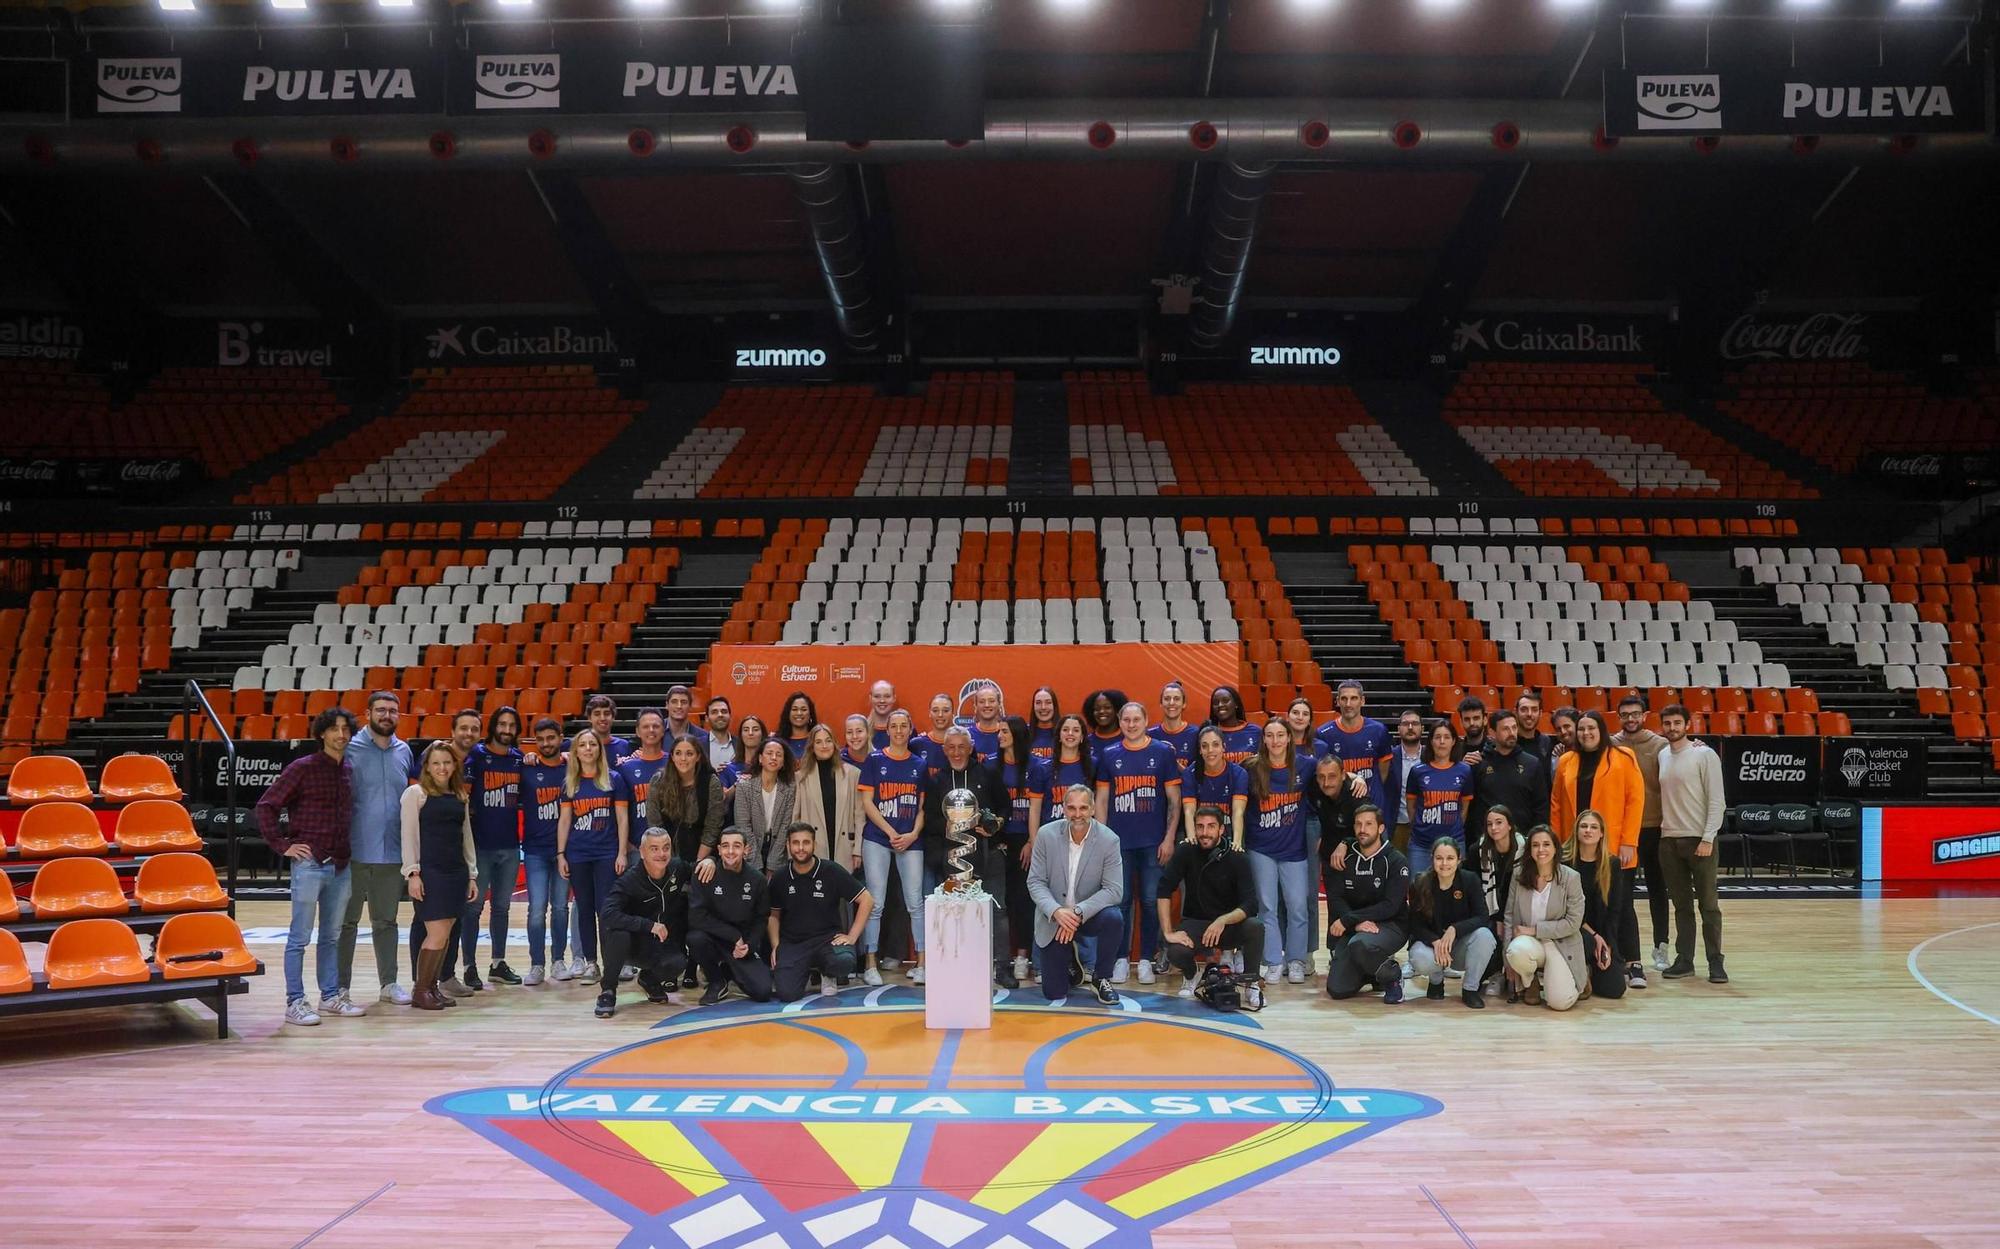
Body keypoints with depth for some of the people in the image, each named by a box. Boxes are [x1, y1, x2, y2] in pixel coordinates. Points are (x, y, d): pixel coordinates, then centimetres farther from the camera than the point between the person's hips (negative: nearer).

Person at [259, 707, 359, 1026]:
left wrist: (348, 851, 11)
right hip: (309, 863, -6)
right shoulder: (303, 768, -8)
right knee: (300, 937, 0)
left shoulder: (349, 771, 10)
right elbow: (266, 806, -8)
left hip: (341, 866, 6)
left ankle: (330, 996, 22)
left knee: (332, 936, 14)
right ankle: (295, 1003, 4)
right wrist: (282, 846, -10)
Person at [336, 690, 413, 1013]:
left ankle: (389, 983, 25)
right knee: (346, 922, 1)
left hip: (392, 853, 5)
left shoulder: (404, 751, 9)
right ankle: (339, 991, 5)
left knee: (386, 920, 15)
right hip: (355, 852, -5)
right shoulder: (350, 749, -7)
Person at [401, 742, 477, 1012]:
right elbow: (408, 835, -6)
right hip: (429, 872, -6)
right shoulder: (415, 793, -2)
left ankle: (432, 987, 15)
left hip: (456, 872, 6)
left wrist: (471, 874, 15)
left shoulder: (461, 797, 15)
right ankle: (420, 991, 2)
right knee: (437, 933, -9)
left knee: (444, 935, 6)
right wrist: (412, 873, -13)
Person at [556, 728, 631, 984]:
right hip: (577, 855, 3)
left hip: (607, 854, -3)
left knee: (605, 908, -6)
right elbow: (564, 820, 9)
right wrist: (560, 854, 3)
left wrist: (622, 853, -5)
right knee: (585, 909, 7)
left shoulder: (614, 779, 1)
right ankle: (589, 962, 13)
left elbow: (622, 818, 0)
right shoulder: (569, 783, 8)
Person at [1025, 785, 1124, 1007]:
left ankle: (1101, 978, -9)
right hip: (1053, 919, 1)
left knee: (1114, 918, -35)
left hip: (1089, 915, -1)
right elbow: (1035, 882, -9)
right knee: (1054, 993, -3)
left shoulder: (1109, 840, -15)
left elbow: (1114, 889, -18)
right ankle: (1070, 961, 34)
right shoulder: (1046, 835, -11)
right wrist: (1056, 911, -27)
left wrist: (1078, 912, -30)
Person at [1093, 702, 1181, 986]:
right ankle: (1120, 959, 11)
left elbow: (1174, 799, 3)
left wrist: (1169, 838, -4)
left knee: (1151, 901, 2)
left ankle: (1147, 960, 11)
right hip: (1119, 842, 1)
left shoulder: (1163, 752, 3)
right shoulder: (1109, 755, 7)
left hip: (1153, 842, -1)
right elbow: (1101, 800, 10)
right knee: (1120, 901, 2)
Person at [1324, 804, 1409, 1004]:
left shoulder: (1396, 861, -8)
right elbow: (1335, 898, -2)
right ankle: (1371, 971, 23)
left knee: (1359, 944, -39)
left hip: (1390, 926, -5)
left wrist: (1348, 919, -20)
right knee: (1337, 990, -9)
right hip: (1353, 928, 5)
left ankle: (1391, 977, -8)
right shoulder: (1346, 858, 6)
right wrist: (1357, 922, -21)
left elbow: (1390, 906, -17)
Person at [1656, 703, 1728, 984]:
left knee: (1708, 904, -2)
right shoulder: (1662, 756, 11)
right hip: (1669, 839, 5)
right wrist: (1662, 826, 7)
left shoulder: (1704, 755, -5)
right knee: (1681, 905, 9)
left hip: (1699, 839, -5)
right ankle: (1684, 960, 13)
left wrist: (1707, 839, -14)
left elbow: (1716, 800, -8)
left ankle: (1715, 962, 3)